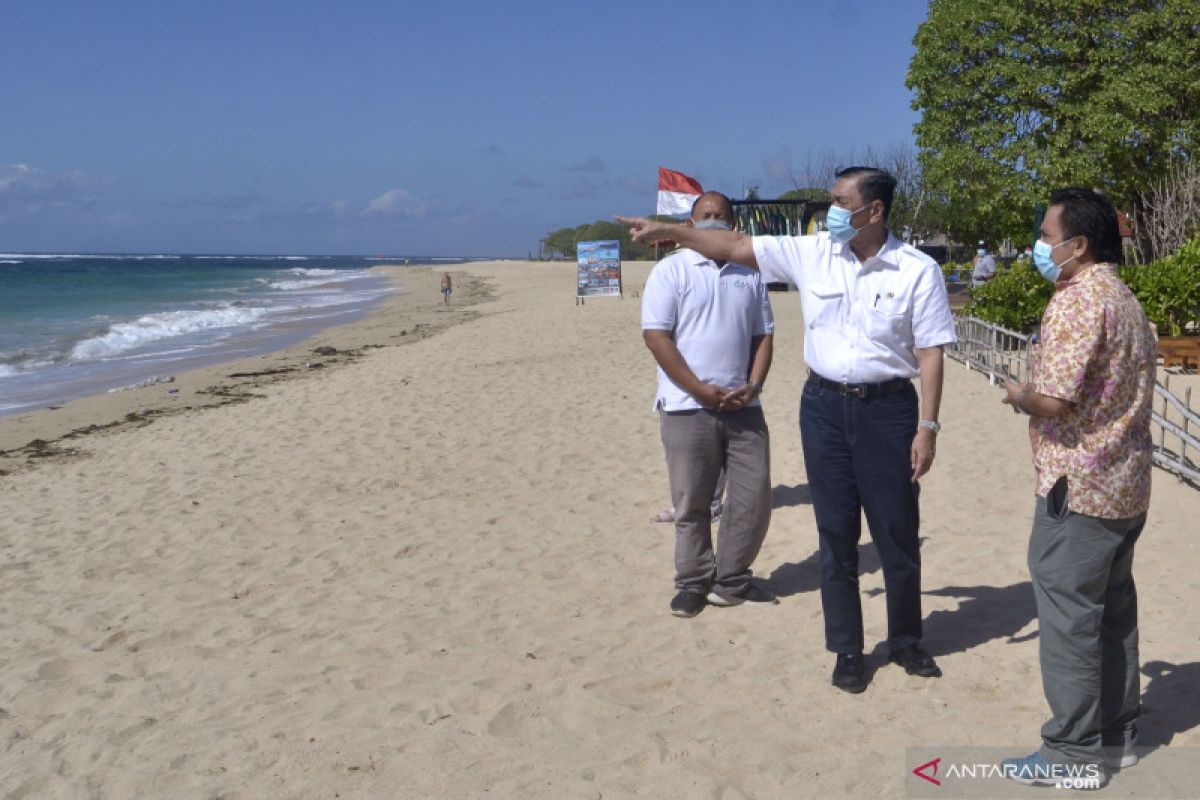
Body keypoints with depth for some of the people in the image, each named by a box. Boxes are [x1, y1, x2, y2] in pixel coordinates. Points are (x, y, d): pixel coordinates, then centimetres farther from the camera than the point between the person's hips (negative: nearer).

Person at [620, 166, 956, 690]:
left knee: (897, 534, 7)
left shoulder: (917, 270, -7)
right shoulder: (811, 253, 1)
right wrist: (667, 231, 5)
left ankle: (906, 641, 28)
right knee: (835, 534, 9)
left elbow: (931, 352, -6)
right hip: (824, 406, 3)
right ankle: (846, 650, 22)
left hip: (888, 410, -2)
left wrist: (928, 427, -11)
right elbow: (737, 246, 6)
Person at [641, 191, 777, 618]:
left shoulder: (749, 275, 13)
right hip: (688, 407, -4)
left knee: (753, 497, 5)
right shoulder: (671, 270, -1)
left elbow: (763, 335, 14)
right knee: (692, 503, 3)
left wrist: (753, 386, -4)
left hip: (743, 407, 4)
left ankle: (731, 581, 19)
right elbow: (655, 335, -9)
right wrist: (700, 390, -14)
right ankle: (693, 583, 18)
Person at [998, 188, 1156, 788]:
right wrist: (1036, 394, 13)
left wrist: (1018, 396, -4)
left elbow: (1054, 401, -24)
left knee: (1069, 617, -1)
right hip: (1124, 484, 10)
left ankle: (1075, 750, 8)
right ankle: (1117, 732, 26)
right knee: (1114, 610, 16)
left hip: (1078, 487, -10)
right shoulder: (1125, 299, 13)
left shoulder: (1077, 299, -18)